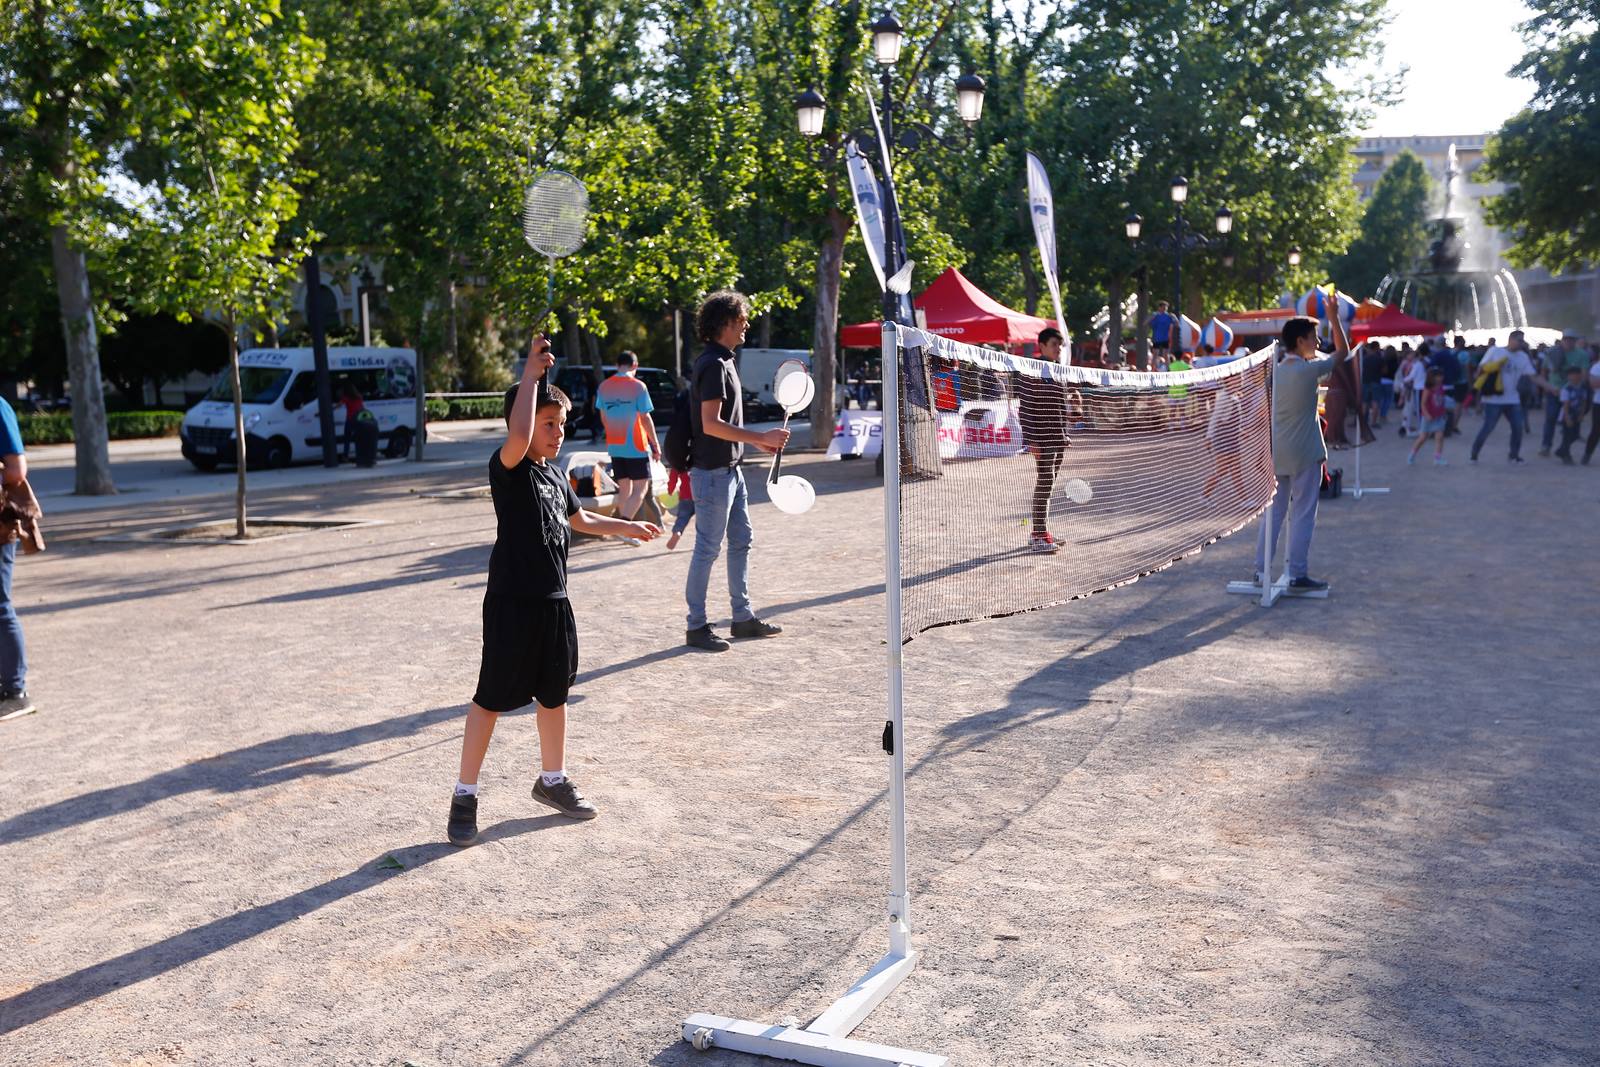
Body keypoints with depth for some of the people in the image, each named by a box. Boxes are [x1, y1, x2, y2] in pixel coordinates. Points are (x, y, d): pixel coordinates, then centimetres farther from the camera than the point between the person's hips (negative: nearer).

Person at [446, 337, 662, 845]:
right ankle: (464, 796, 10)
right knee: (491, 698, -1)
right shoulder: (508, 467, -12)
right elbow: (518, 436, -37)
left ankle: (552, 780, 33)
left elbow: (579, 520, 31)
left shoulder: (555, 476, 13)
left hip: (553, 602, 8)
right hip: (512, 603, -8)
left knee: (553, 693, 17)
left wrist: (630, 527, 35)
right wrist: (531, 376, -32)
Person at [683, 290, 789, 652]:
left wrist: (757, 441, 18)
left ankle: (743, 617, 24)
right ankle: (696, 626, 6)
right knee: (708, 548, -3)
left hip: (730, 469, 10)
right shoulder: (713, 364, -17)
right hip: (712, 472, -10)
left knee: (741, 541, 15)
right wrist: (761, 437, -24)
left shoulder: (723, 362, 14)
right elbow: (711, 424, -25)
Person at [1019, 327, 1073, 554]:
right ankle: (1038, 537, -7)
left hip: (1059, 438, 8)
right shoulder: (1030, 371, -9)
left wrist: (1066, 436, 18)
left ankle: (1040, 531, 19)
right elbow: (1024, 407, -12)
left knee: (1048, 485, 11)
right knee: (1044, 484, -10)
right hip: (1042, 438, -8)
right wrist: (1030, 439, -17)